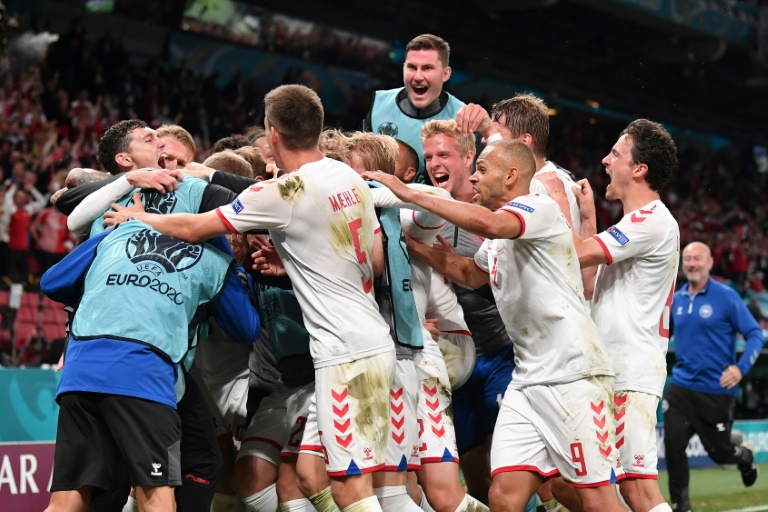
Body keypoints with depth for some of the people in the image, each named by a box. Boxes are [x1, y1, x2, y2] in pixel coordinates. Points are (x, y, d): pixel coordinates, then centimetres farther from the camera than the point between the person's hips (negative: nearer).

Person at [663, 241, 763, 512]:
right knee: (673, 444, -13)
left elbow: (755, 335, -9)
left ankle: (745, 458, 43)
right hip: (681, 386, 3)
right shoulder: (676, 299, 5)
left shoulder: (726, 297, -9)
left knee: (719, 452, 6)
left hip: (717, 391, -3)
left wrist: (741, 367, -23)